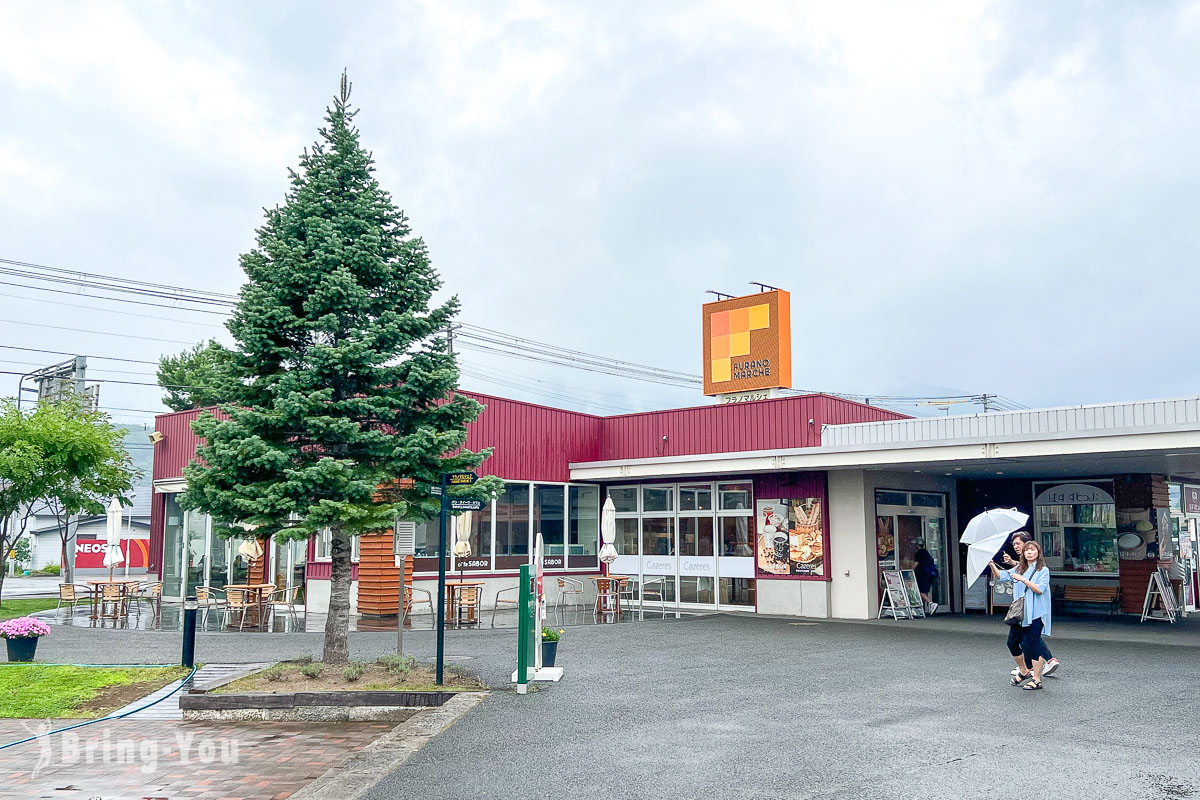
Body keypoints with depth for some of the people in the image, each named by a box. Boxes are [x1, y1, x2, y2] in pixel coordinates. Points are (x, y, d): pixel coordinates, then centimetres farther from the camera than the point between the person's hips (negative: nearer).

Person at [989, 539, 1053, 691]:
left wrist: (1023, 579, -18)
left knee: (1032, 645, -7)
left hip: (1035, 614, -6)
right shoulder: (1019, 569, 14)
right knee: (1012, 642, 8)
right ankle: (1024, 671, 29)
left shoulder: (1043, 570, -4)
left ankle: (1037, 680, 3)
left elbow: (1039, 589, -16)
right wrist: (992, 565, -5)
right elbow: (1002, 577, 8)